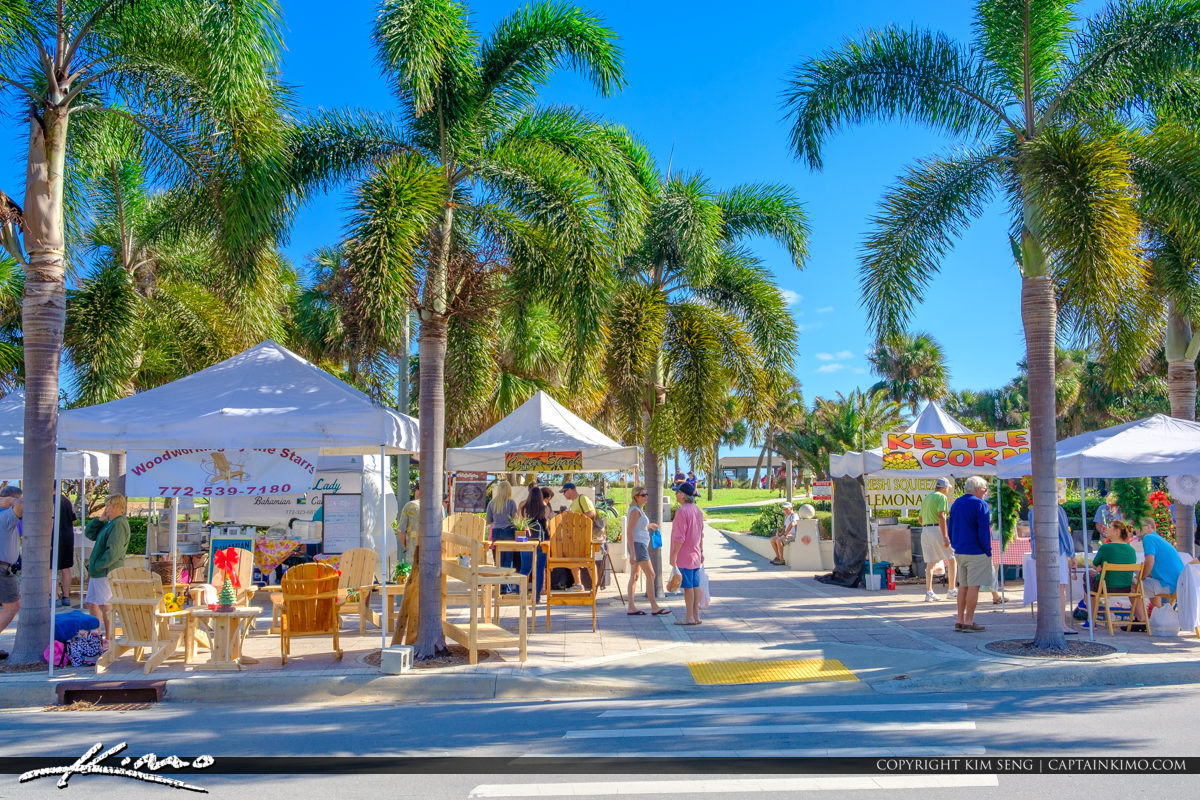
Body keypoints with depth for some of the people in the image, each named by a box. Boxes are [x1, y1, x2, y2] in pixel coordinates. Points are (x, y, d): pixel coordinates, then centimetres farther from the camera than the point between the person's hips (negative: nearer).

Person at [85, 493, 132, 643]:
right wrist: (100, 519, 6)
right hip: (97, 572, 10)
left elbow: (113, 552, -22)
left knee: (105, 605, -6)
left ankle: (109, 638, 0)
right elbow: (89, 534, 18)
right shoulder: (108, 523, 16)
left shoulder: (119, 524, -16)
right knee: (91, 602, 16)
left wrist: (97, 566, -17)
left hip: (108, 572, -10)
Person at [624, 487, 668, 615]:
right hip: (637, 545, -10)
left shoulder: (639, 510, 14)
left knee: (635, 576, 8)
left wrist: (649, 526, 36)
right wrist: (632, 553, -23)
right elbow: (629, 532, -19)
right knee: (650, 575, -8)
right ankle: (654, 607, -6)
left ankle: (631, 608, 8)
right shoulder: (635, 510, -14)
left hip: (640, 545, 10)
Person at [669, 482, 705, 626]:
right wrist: (701, 551, 24)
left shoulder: (682, 512, -17)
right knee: (695, 585, 10)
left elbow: (680, 537, -20)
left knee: (688, 586, -5)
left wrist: (674, 554, -17)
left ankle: (690, 617, -2)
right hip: (696, 554, 9)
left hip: (684, 555, -9)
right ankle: (696, 615, 14)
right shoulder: (697, 510, 12)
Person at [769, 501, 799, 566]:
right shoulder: (786, 517, 19)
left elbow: (791, 524, -32)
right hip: (788, 535, 10)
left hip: (793, 536, -10)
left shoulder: (794, 515, -13)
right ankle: (778, 557, 9)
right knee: (772, 539, 5)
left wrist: (785, 534, -27)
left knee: (778, 540, -30)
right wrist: (781, 533, 3)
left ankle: (781, 560, -24)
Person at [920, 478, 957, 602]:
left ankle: (929, 592, -2)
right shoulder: (942, 497, -5)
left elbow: (921, 520, 21)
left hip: (925, 531, 7)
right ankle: (951, 591, 5)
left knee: (930, 563, 6)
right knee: (952, 559, 5)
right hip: (937, 530, -7)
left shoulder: (926, 498, 20)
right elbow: (941, 516, -17)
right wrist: (945, 537, -21)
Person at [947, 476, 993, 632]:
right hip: (976, 552, -7)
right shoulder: (980, 504, -11)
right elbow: (983, 531, -15)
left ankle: (960, 621, 13)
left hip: (959, 552, 7)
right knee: (974, 586, -2)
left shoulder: (956, 503, 12)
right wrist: (987, 551, -8)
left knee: (963, 585, 13)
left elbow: (950, 527, 15)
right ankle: (968, 622, -1)